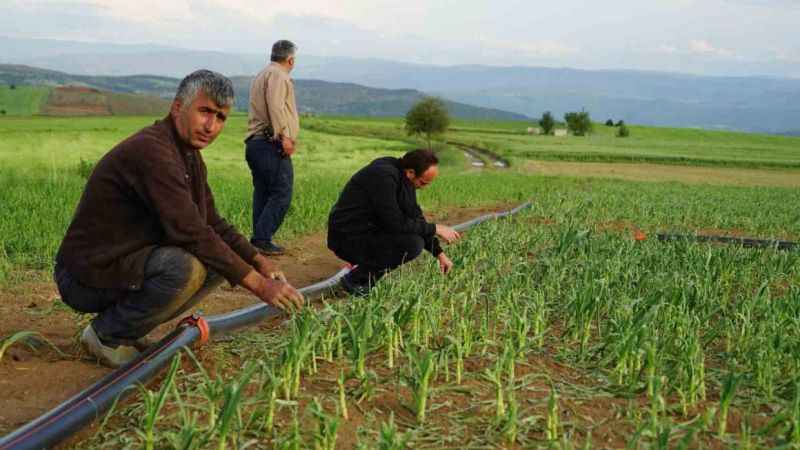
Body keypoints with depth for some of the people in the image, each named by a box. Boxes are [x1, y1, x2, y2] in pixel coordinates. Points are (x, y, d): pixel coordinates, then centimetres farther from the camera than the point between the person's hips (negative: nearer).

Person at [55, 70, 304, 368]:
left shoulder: (190, 155, 8)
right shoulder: (151, 150, -23)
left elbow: (213, 224, 14)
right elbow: (191, 233, -30)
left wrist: (259, 262, -1)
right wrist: (257, 284, -27)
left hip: (130, 263, 10)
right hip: (87, 275, -9)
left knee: (223, 260, 3)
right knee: (185, 267, -32)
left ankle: (125, 325, 9)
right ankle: (107, 335, -7)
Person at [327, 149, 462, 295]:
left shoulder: (404, 177, 4)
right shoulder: (383, 176, -24)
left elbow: (416, 217, 12)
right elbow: (395, 223, -26)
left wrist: (439, 253, 8)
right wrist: (435, 229, -17)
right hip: (348, 239, -9)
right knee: (413, 244, -23)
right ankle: (356, 279, -9)